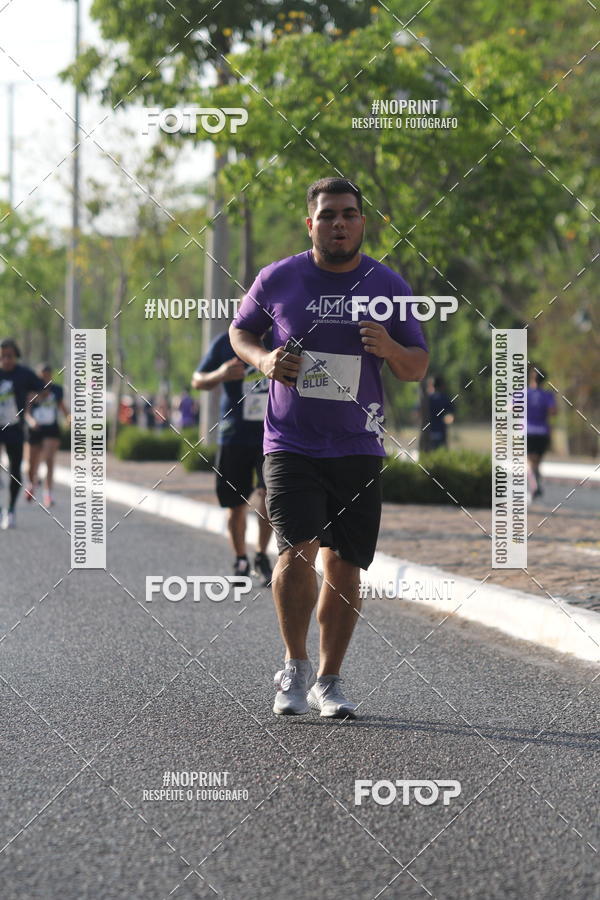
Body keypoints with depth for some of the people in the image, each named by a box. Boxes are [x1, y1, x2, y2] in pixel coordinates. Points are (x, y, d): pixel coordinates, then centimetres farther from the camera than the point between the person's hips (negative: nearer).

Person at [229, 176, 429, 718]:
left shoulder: (388, 286, 3)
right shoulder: (278, 279, 1)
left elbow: (418, 369, 7)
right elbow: (241, 331, 17)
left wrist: (389, 348, -15)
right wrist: (264, 359, -5)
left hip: (358, 449, 2)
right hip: (291, 444, -2)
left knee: (345, 568, 3)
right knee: (297, 553, -17)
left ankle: (328, 681, 19)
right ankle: (295, 666, 4)